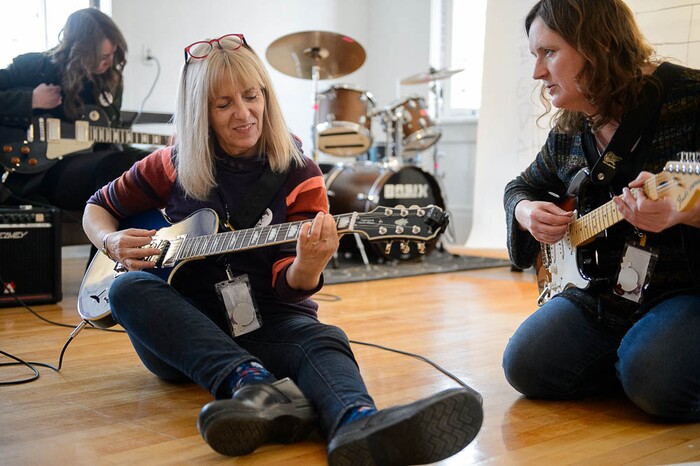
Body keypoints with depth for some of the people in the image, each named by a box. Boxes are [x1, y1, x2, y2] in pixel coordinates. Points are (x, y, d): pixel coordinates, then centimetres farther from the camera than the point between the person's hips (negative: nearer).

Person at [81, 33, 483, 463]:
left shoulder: (298, 175, -1)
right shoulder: (174, 166, 4)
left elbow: (288, 287, -7)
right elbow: (98, 208, 18)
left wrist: (308, 266, -32)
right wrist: (113, 242, -5)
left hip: (268, 326, -1)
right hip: (186, 332, 2)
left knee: (322, 342, -33)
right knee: (128, 289, -27)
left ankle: (358, 427, -67)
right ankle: (256, 383, -45)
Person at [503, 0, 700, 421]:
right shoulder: (569, 132, 8)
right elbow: (523, 186, 23)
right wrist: (527, 211, 0)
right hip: (598, 294, 6)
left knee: (658, 386, -31)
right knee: (527, 367, -12)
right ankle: (631, 363, 11)